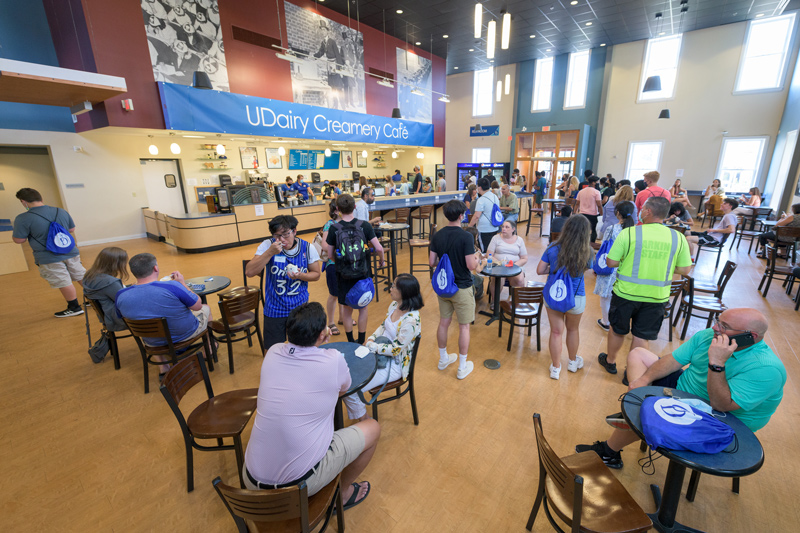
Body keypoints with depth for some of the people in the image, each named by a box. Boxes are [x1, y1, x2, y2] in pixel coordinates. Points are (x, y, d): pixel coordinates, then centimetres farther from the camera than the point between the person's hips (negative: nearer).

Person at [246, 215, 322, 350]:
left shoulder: (308, 248, -7)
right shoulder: (268, 245, -11)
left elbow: (316, 274, 2)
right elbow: (249, 272, -17)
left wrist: (301, 276, -19)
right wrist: (270, 252, -28)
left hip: (300, 308, 1)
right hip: (274, 310, -1)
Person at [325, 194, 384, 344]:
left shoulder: (334, 228, -10)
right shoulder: (364, 225, -10)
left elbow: (330, 255, -5)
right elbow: (379, 248, -12)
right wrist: (382, 260, 7)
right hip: (363, 273, 0)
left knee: (347, 308, 16)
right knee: (364, 306, 17)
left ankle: (350, 342, 28)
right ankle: (361, 341, 26)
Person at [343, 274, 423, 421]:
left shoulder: (411, 320, -28)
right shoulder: (394, 305, -3)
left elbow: (395, 350, -23)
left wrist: (371, 346, -15)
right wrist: (371, 339, -3)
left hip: (394, 364, -8)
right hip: (378, 353, 8)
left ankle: (364, 421, 15)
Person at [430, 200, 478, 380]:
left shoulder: (437, 236, -3)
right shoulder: (466, 237, -19)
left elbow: (431, 262, 0)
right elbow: (471, 265, -20)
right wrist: (477, 259, 1)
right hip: (462, 288, -5)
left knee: (444, 323, 18)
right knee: (464, 327, 9)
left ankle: (443, 359, 35)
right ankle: (462, 367, 21)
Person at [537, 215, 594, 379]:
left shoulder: (553, 248, -12)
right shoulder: (586, 253, -15)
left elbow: (540, 270, -6)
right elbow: (587, 267, 4)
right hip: (575, 299, 0)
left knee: (556, 332, 12)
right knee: (573, 329, 24)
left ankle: (555, 368, 27)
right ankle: (572, 362, 46)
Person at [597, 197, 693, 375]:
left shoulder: (628, 233, -16)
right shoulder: (678, 238, -6)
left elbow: (611, 262, -13)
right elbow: (685, 269, 0)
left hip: (626, 293, -2)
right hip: (657, 297, 2)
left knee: (617, 330, 18)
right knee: (642, 336, 15)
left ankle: (610, 361, 38)